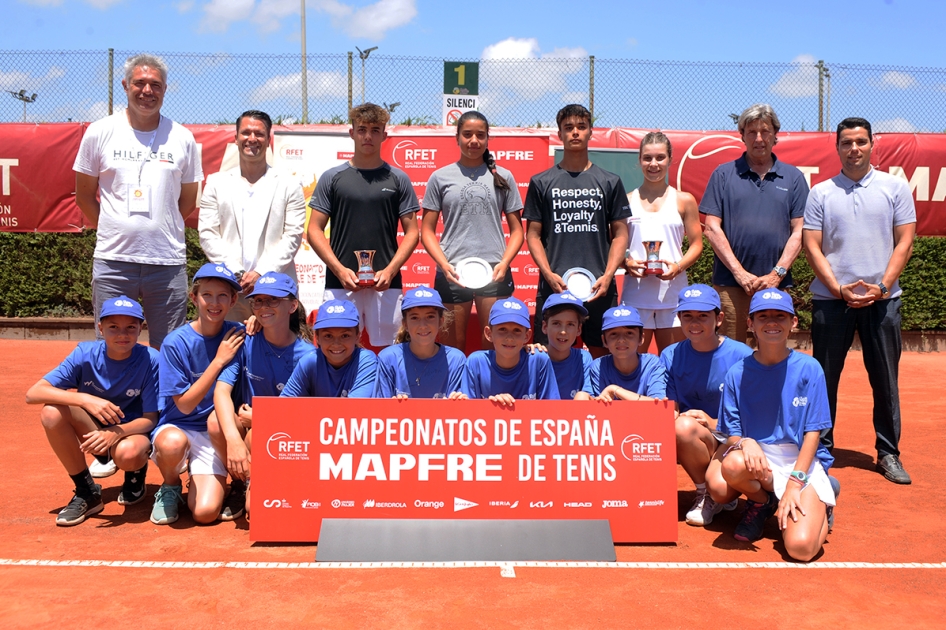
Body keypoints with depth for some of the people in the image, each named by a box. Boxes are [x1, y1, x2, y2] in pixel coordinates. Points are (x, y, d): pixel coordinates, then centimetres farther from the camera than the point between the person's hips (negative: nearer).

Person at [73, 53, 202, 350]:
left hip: (168, 261, 1)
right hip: (113, 259, 0)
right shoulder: (100, 132, 4)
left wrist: (159, 229, 8)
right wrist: (115, 232, 4)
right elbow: (84, 195, 10)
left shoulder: (182, 138, 6)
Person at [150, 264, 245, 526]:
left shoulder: (237, 335, -4)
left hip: (215, 434, 1)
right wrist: (219, 360, -19)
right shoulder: (176, 343, -12)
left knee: (206, 512, -18)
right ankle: (170, 487, -4)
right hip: (178, 426, -1)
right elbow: (184, 405, -13)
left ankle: (198, 479, 18)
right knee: (173, 442, -39)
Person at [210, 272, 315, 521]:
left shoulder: (307, 355, -15)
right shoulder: (245, 342, -10)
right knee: (216, 421, -26)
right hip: (246, 425, 3)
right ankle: (241, 483, 1)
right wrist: (233, 439, -36)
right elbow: (221, 390, -21)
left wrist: (259, 417, -19)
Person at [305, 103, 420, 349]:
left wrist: (390, 270, -8)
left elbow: (411, 232, 6)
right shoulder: (332, 178, 7)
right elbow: (314, 230, 5)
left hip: (386, 283, 0)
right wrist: (340, 270, -8)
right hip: (340, 283, 0)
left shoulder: (398, 179, 8)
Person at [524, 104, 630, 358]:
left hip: (599, 288, 1)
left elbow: (620, 233, 8)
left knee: (602, 352, 5)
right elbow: (533, 234, 6)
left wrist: (608, 275, -6)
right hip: (554, 286, 0)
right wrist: (549, 274, -8)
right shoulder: (541, 182, 8)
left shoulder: (609, 182, 10)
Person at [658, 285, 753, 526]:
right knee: (682, 426, -33)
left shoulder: (740, 355, -9)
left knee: (721, 484, -34)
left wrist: (715, 424, -20)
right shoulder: (670, 356, 2)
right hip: (691, 442, 4)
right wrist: (675, 420, -23)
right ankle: (704, 494, -5)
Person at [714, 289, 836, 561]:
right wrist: (743, 442, -27)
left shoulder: (809, 369, -5)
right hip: (758, 457, 2)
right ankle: (761, 501, 1)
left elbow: (813, 433, -6)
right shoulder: (737, 374, -1)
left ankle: (817, 505, 11)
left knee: (801, 547, -25)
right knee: (733, 464, -36)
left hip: (802, 462, -2)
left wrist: (794, 484, -17)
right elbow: (731, 434, -2)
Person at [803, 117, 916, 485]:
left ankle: (888, 453, 17)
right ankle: (820, 450, 17)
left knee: (885, 379, 5)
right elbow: (812, 247, 0)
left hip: (882, 299, 0)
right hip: (830, 298, 0)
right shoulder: (821, 193, 5)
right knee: (824, 378, 5)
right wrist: (840, 289, -10)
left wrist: (881, 287, -10)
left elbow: (905, 241, 2)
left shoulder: (895, 188, 6)